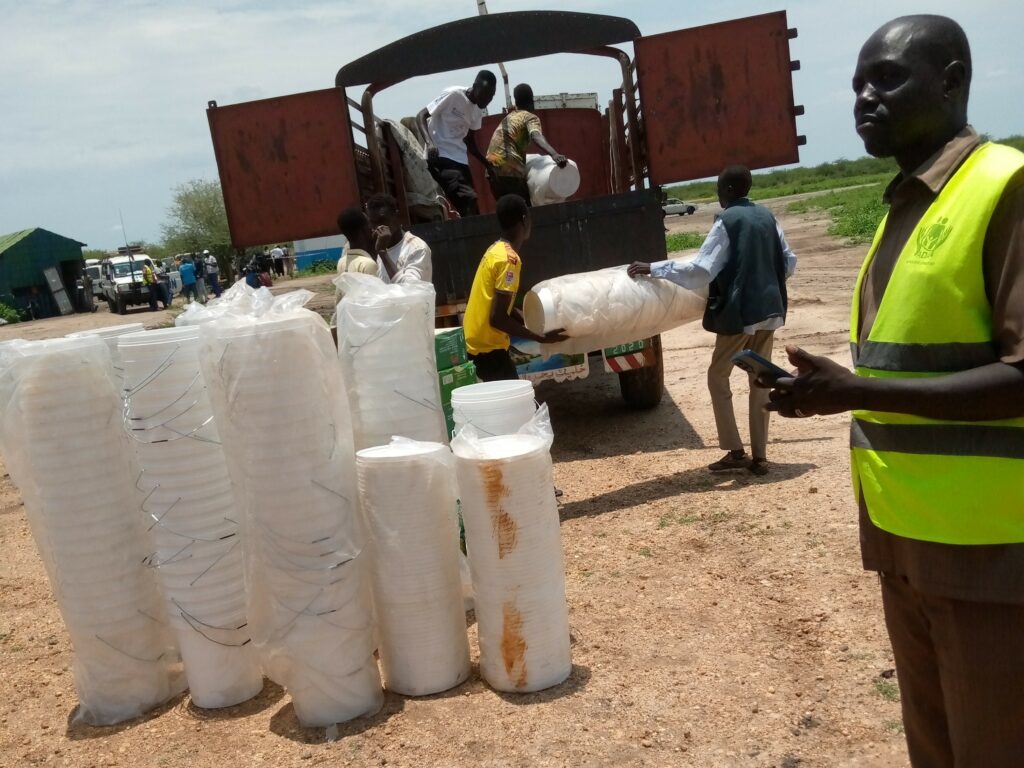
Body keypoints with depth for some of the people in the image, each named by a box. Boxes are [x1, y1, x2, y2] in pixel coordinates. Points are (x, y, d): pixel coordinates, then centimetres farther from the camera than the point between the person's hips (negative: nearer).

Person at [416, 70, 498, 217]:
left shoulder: (478, 111, 11)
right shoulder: (453, 94, -10)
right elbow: (421, 116, -9)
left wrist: (488, 164, 11)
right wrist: (429, 142, -26)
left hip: (460, 159, 8)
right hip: (440, 156, -8)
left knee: (470, 201, 3)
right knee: (468, 200, -23)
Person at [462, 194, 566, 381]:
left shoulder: (496, 250, 10)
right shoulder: (509, 259, -19)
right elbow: (498, 318, -23)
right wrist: (541, 338, -17)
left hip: (478, 340, 9)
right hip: (487, 346, -9)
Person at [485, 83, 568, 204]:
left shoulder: (509, 117, 26)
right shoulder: (530, 117, 3)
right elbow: (536, 137, -20)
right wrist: (554, 154, -37)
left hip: (492, 169, 8)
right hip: (510, 168, -8)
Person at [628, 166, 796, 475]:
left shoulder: (726, 221, -11)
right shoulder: (767, 217, 9)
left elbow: (701, 269, -18)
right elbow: (789, 261, 15)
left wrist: (653, 268, -16)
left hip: (740, 312, -7)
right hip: (769, 309, 7)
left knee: (717, 377, 8)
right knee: (760, 381, 11)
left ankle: (735, 451, 7)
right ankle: (759, 456, 13)